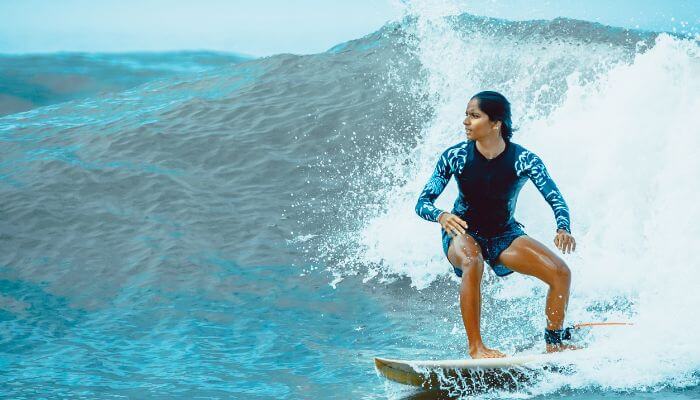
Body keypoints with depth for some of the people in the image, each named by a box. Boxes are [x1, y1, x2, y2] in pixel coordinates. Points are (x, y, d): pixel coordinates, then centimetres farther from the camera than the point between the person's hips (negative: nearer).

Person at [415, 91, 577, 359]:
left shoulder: (524, 160, -17)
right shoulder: (455, 157, -17)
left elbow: (556, 199, -18)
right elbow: (422, 202, -14)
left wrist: (563, 230, -39)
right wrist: (441, 216, -38)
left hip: (505, 234, 2)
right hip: (462, 234, -2)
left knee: (561, 273, -14)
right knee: (472, 263, -38)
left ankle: (555, 342, 8)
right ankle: (475, 346, -32)